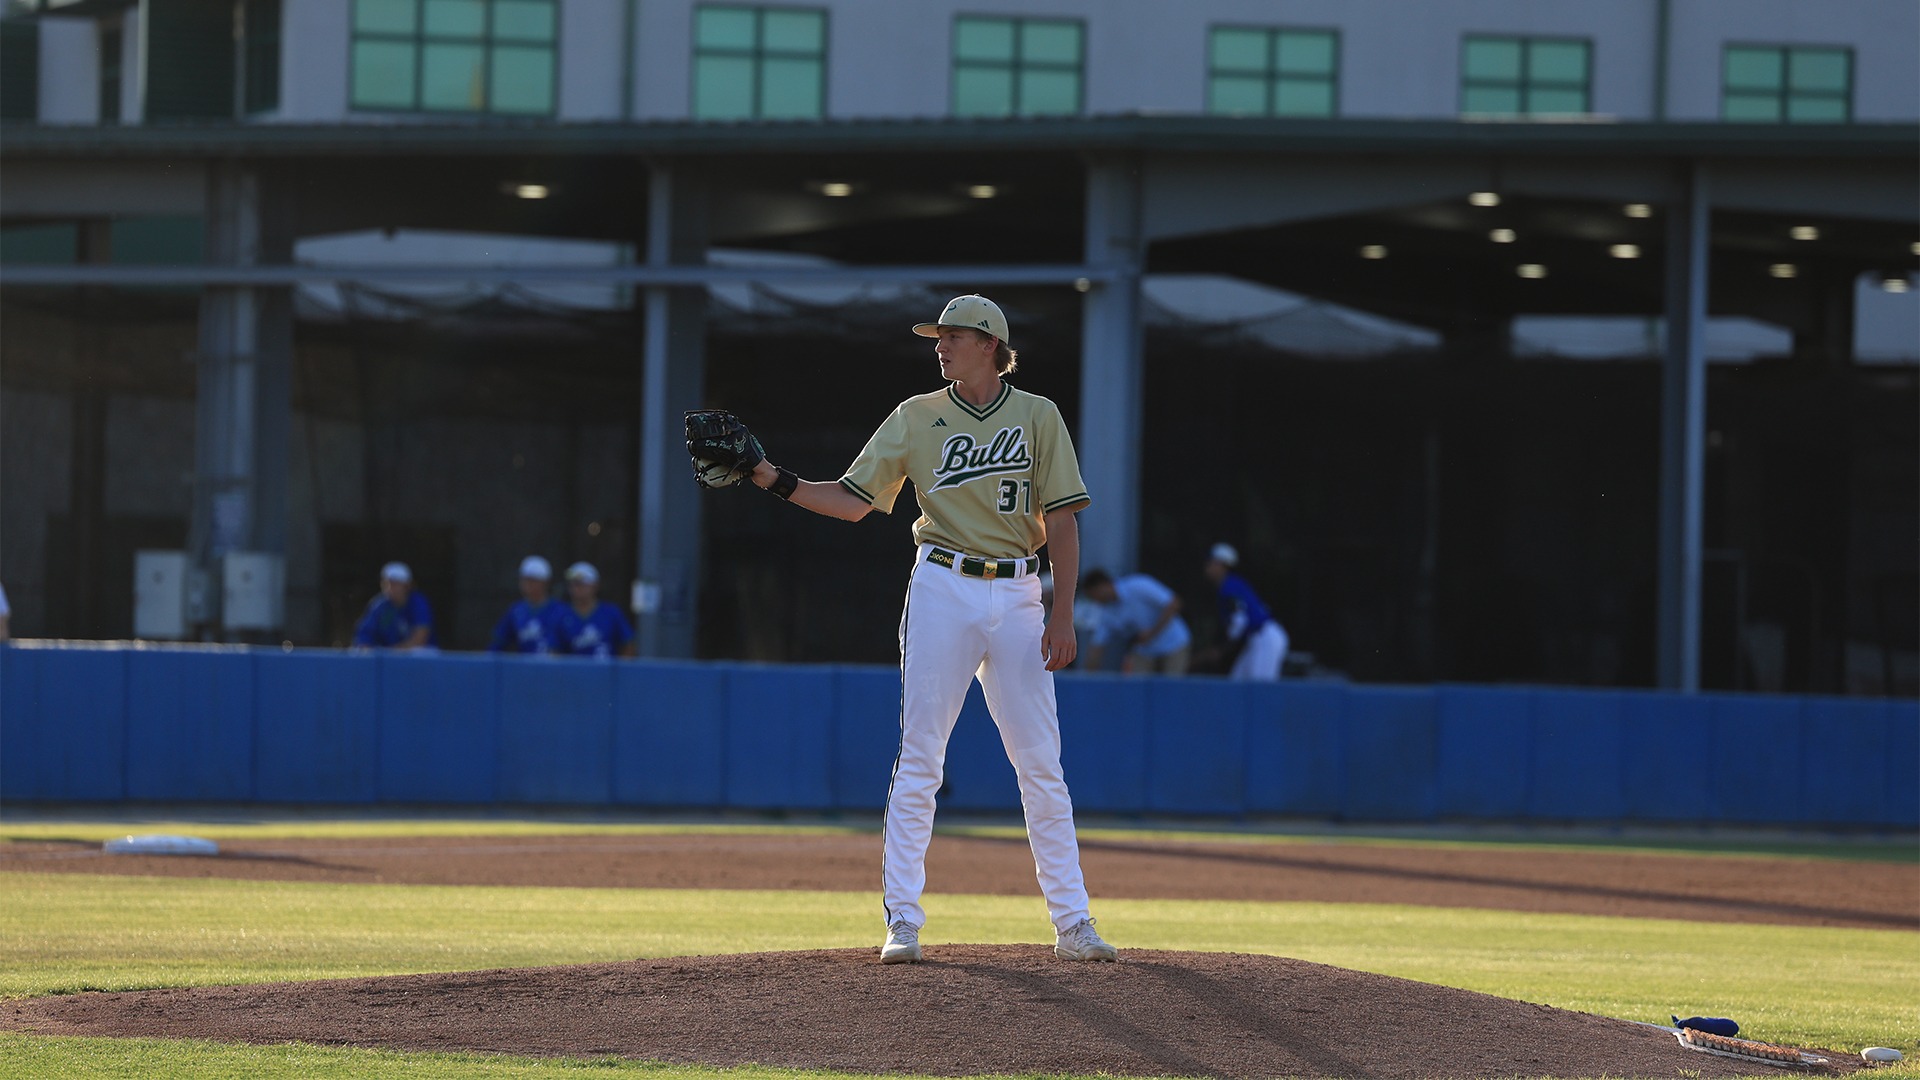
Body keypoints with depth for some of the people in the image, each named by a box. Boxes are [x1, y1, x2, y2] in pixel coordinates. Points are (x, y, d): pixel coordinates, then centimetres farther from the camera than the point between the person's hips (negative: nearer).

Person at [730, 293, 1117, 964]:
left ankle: (1071, 923, 5)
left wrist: (1063, 617, -6)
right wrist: (771, 479, -8)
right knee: (919, 760, -3)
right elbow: (851, 501, 5)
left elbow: (1061, 520, 2)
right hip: (943, 589, 0)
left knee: (1042, 765, 1)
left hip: (1017, 597, 0)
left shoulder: (1038, 416, 6)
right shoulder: (916, 417, 7)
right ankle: (902, 921, 0)